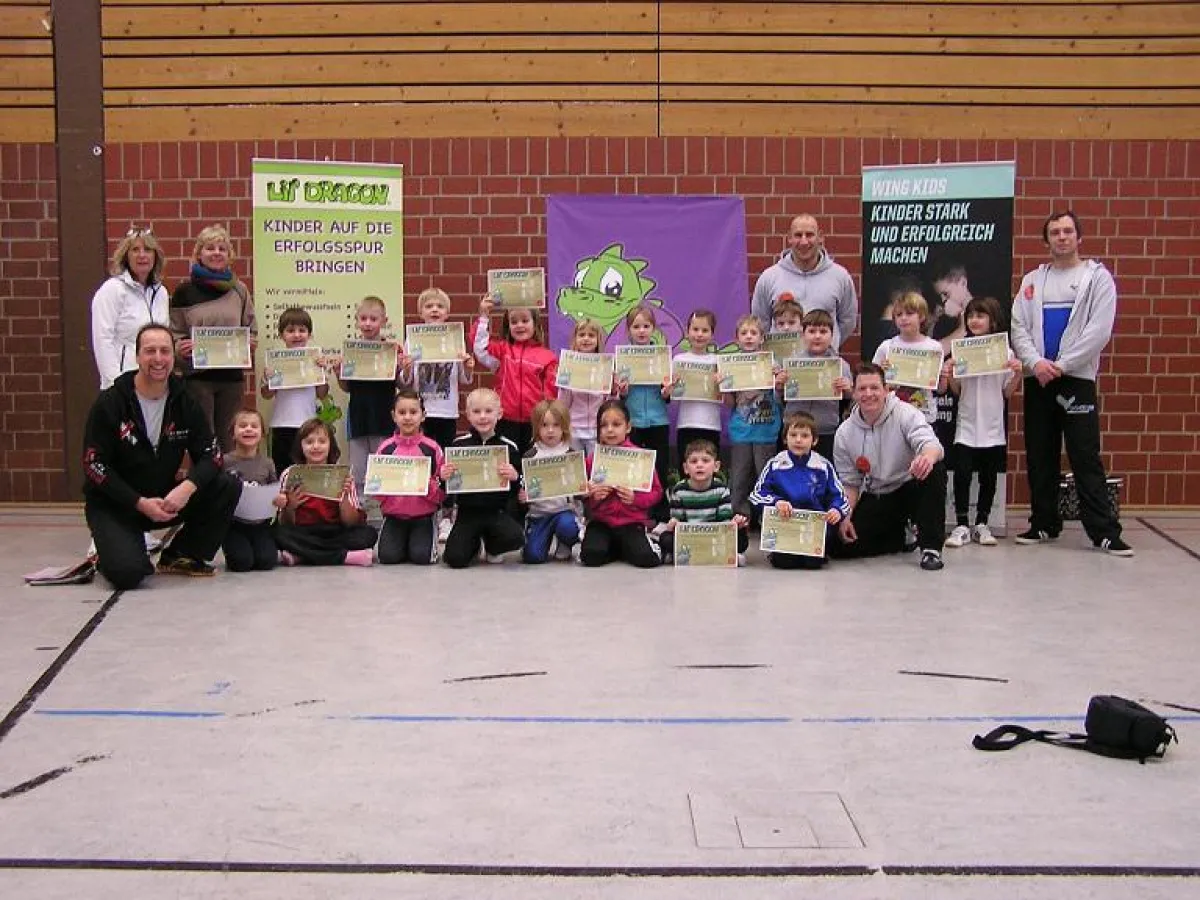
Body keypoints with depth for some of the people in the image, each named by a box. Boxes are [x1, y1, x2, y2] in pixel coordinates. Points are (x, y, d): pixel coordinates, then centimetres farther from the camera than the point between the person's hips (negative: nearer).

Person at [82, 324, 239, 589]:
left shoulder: (185, 403, -1)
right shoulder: (109, 404, -12)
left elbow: (211, 456, -5)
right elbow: (95, 466, -13)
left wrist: (187, 487, -27)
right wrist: (140, 503, -23)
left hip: (164, 499, 5)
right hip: (113, 505, -4)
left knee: (228, 488, -17)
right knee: (127, 573, -30)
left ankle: (179, 556, 2)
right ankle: (109, 555, 10)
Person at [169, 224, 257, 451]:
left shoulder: (238, 291, 9)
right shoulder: (185, 291, 2)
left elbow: (252, 331, 15)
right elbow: (174, 335, 4)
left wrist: (249, 344, -7)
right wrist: (180, 347, -17)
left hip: (232, 375, 3)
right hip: (197, 375, -3)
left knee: (226, 440, 9)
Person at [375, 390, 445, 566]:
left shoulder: (432, 448, -3)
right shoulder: (385, 449, 2)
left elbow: (443, 492, -1)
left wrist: (429, 486, -20)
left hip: (423, 516, -1)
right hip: (393, 515, 1)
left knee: (422, 556, -19)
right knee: (388, 556, -17)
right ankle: (403, 540, 16)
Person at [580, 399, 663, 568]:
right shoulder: (592, 459, 4)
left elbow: (656, 492, -1)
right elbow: (582, 496, 10)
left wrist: (635, 498, -19)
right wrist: (593, 497, -13)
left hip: (632, 521, -1)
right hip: (601, 521, 1)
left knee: (645, 558, -25)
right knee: (592, 555, -25)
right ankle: (616, 548, 9)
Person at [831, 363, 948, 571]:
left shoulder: (905, 414, -14)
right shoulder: (844, 433, -4)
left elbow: (930, 443, -33)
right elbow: (849, 482, 4)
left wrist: (928, 456, -58)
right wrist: (846, 516, -12)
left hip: (909, 490, -3)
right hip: (875, 499, 3)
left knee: (935, 470, -35)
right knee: (837, 546, -15)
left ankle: (931, 547, -23)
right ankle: (898, 537, 13)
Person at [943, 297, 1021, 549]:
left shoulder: (1004, 352, -1)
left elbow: (1007, 392, 2)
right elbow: (957, 391, 6)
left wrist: (1017, 374, -14)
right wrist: (950, 375, -13)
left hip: (993, 426, 0)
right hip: (967, 426, 0)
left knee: (988, 476, 8)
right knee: (962, 474, -6)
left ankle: (981, 525, 19)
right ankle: (961, 526, 2)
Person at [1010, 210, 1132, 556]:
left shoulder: (1098, 277, 2)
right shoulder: (1033, 280, 14)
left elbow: (1099, 330, -7)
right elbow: (1018, 327, 7)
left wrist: (1061, 365, -12)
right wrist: (1035, 362, -11)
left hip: (1077, 377, -4)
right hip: (1037, 379, 4)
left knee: (1086, 458, -7)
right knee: (1039, 457, 7)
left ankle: (1104, 531, -6)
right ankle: (1044, 524, 17)